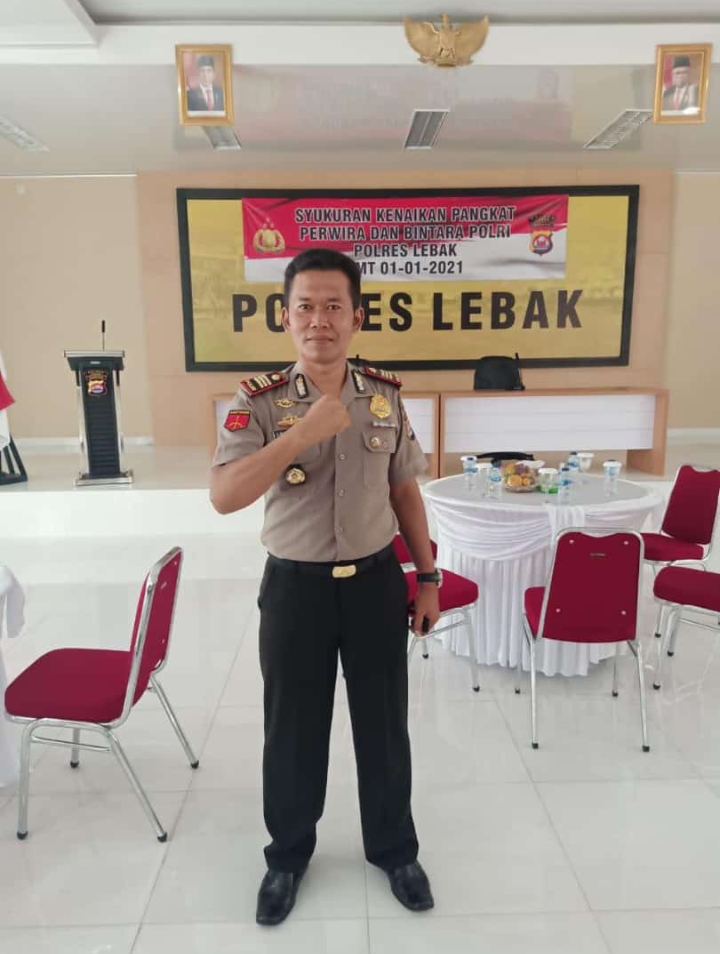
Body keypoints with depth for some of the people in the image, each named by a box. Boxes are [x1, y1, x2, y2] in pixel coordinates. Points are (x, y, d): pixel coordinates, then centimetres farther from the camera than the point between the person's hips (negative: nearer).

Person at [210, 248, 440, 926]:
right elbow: (223, 497, -23)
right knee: (293, 730, 14)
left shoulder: (386, 396, -1)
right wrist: (304, 432, -30)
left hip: (376, 580, 2)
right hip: (295, 586, -2)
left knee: (384, 724, 16)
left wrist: (427, 577, 7)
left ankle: (393, 849, 42)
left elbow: (405, 491, 7)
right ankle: (287, 855, 41)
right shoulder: (259, 402, -10)